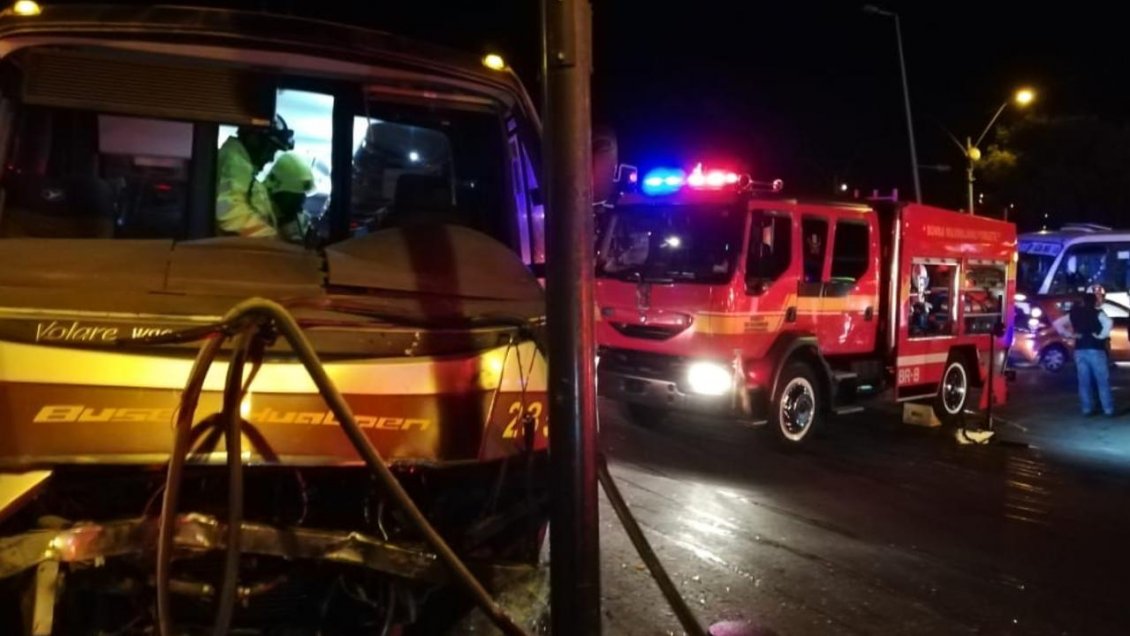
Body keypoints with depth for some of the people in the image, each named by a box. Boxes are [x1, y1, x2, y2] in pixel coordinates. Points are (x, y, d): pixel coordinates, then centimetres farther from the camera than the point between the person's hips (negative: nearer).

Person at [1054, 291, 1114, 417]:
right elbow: (1108, 322, -24)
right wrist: (1101, 335, -11)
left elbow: (1057, 323, 11)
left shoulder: (1074, 314, 10)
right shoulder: (1097, 313, -3)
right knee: (1103, 381, 2)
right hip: (1095, 349, -4)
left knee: (1084, 382, 7)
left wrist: (1070, 335, 8)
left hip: (1080, 350, 4)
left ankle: (1087, 409, 7)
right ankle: (1108, 409, 2)